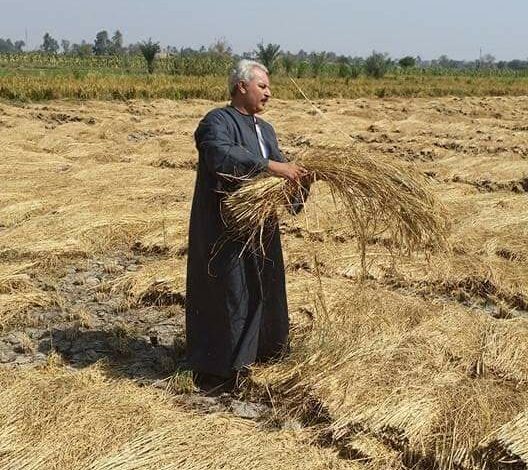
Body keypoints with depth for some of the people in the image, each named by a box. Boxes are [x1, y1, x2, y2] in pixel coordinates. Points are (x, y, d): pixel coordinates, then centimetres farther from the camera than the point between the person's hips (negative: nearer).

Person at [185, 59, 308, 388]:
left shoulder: (265, 129, 17)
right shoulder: (217, 121, -10)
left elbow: (280, 168, 11)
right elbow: (221, 155, -31)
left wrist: (299, 174, -10)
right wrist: (270, 166, -34)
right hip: (223, 227, -8)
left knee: (262, 286, 16)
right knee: (227, 290, -2)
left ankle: (261, 347, 33)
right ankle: (220, 364, 9)